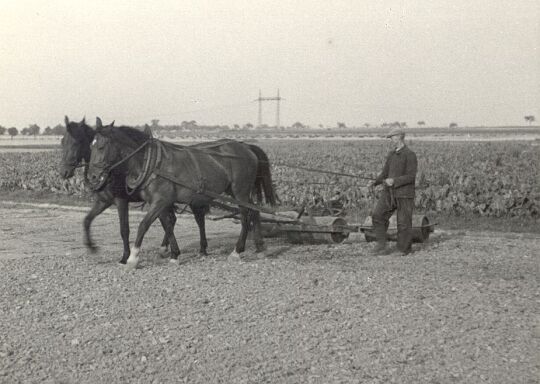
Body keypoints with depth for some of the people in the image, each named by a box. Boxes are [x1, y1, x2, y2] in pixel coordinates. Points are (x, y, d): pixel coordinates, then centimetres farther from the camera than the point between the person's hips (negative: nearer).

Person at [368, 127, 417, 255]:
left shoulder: (410, 155, -10)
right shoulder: (391, 154, 13)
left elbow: (411, 177, -16)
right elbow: (385, 172, 15)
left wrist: (394, 181, -27)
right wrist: (375, 182, -3)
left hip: (404, 193, -6)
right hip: (389, 192, 6)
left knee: (404, 223, 1)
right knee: (378, 215, -6)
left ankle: (404, 249, 17)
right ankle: (381, 246, 1)